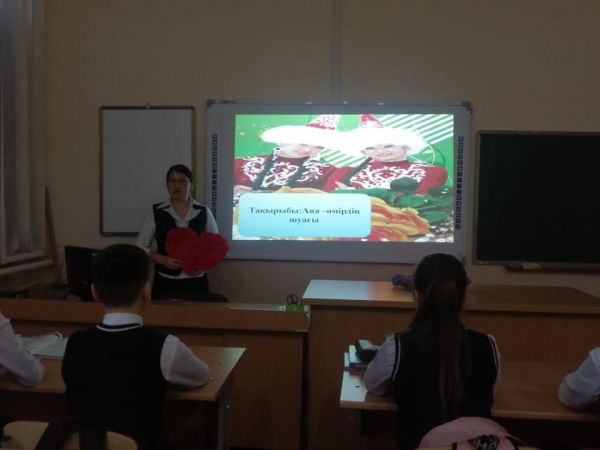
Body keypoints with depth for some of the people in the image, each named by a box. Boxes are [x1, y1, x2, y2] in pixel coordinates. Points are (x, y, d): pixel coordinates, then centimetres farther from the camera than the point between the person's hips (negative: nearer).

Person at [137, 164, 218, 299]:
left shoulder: (203, 212, 2)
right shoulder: (157, 212, 1)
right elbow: (141, 246, 4)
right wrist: (163, 260, -13)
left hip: (196, 282, 1)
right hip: (165, 282, 0)